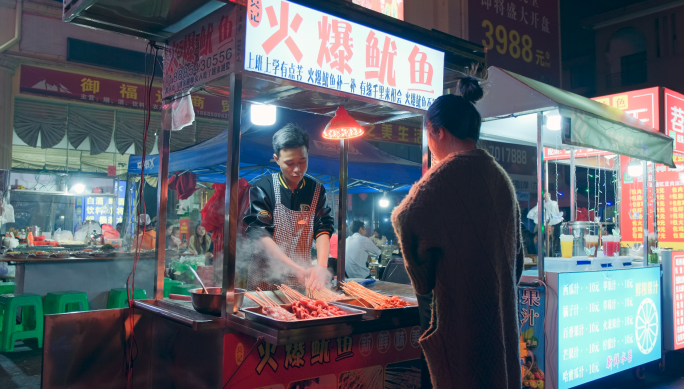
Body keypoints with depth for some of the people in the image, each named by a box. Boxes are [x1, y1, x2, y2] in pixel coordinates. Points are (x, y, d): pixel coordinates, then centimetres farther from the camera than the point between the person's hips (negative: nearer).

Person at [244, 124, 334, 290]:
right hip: (265, 278, -2)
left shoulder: (317, 190, 3)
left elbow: (323, 229, -6)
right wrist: (296, 269, -24)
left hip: (303, 278, 3)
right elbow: (261, 235, -15)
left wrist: (321, 266, -25)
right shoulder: (263, 189, -8)